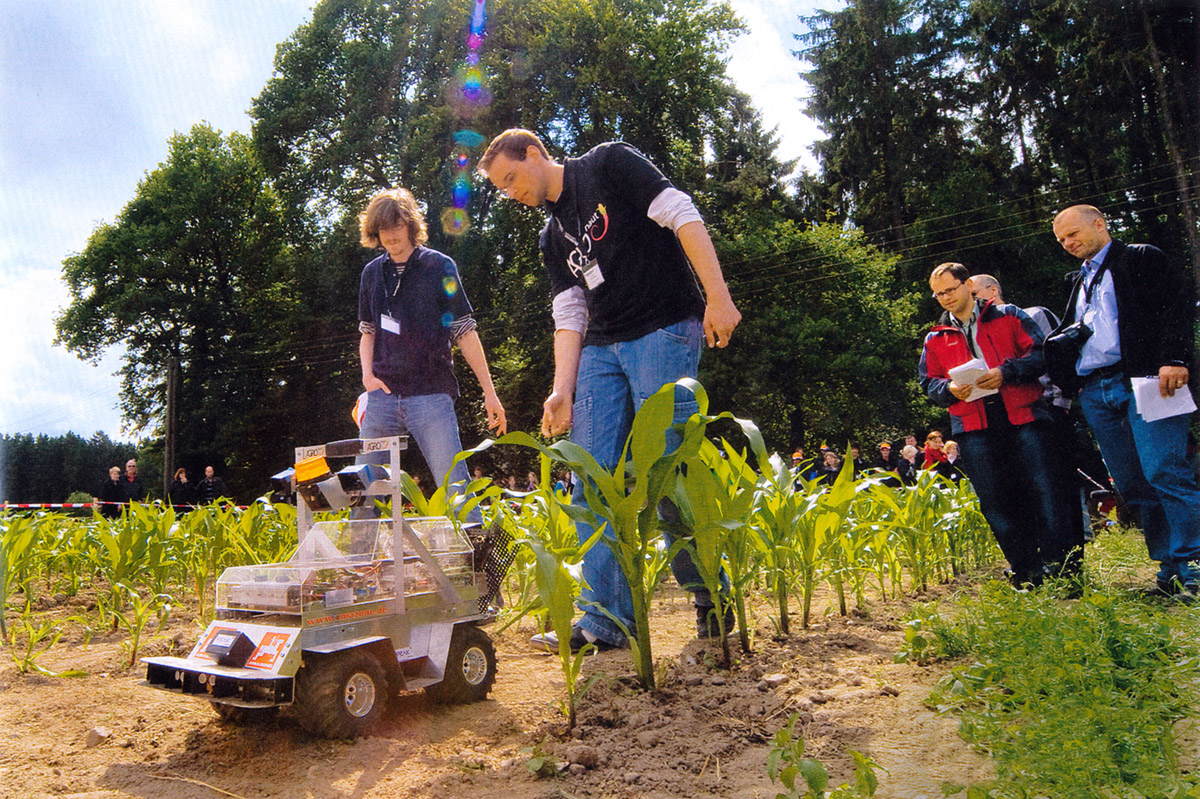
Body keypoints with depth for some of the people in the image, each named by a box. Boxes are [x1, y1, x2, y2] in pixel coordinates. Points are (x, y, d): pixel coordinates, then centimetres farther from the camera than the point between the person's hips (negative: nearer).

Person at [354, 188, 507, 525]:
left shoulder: (438, 266, 1)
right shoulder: (372, 273, 13)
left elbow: (464, 332, 0)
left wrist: (489, 391, -3)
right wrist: (367, 373, 2)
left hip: (430, 394, -4)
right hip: (381, 396, 4)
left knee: (455, 487, -9)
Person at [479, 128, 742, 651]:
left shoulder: (608, 165, 3)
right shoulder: (552, 238, 21)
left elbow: (682, 215, -6)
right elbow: (569, 316, 14)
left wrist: (718, 296, -16)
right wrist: (563, 390, 1)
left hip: (664, 332, -7)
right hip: (600, 350, 7)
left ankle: (712, 595, 7)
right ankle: (605, 615, 2)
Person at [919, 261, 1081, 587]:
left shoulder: (1009, 316, 11)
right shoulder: (935, 339, 17)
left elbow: (1040, 354, 2)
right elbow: (928, 383, 16)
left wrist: (1006, 372, -14)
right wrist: (949, 388, -6)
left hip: (1023, 417, -2)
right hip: (973, 428, 3)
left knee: (1042, 490, -6)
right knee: (995, 501, 2)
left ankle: (1063, 567, 3)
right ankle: (1025, 572, 11)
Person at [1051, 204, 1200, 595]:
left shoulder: (1142, 258, 6)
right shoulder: (1081, 281, 26)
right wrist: (1063, 386, 14)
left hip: (1142, 379, -6)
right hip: (1094, 393, 6)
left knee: (1164, 472, -15)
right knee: (1132, 485, 3)